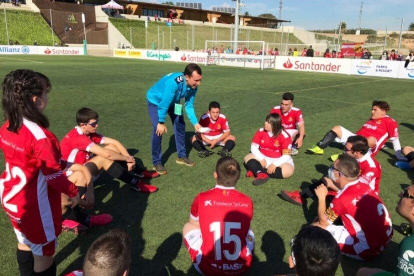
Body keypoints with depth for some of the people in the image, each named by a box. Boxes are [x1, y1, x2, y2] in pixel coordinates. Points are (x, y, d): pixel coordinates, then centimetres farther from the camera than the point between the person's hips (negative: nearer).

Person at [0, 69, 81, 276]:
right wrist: (73, 192, -6)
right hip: (36, 205, -8)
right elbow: (54, 175, -22)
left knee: (25, 243, 28)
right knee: (43, 253, 13)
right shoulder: (39, 136, -30)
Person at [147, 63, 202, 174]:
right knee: (159, 130, -16)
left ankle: (182, 156, 24)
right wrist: (161, 122, -25)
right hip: (156, 100, -6)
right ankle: (157, 163, -2)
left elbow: (189, 106, -10)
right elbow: (164, 104, -35)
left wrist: (195, 123, -16)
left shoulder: (193, 86, -22)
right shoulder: (173, 82, -43)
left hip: (172, 101, 7)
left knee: (180, 126, 7)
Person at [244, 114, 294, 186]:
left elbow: (286, 156, -19)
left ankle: (256, 171, -37)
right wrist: (261, 159, -22)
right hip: (263, 158, 3)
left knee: (288, 170, -33)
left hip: (278, 160, -3)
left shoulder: (284, 136, -17)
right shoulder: (260, 132, -8)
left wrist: (274, 164, -31)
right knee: (248, 158, -17)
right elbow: (254, 147, -8)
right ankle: (261, 174, -43)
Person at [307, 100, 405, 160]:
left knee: (372, 139, -41)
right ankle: (319, 148, -15)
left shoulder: (389, 122, -1)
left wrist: (398, 154, -9)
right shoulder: (371, 119, 22)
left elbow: (395, 138, -5)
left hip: (368, 148, -8)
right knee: (337, 128, 1)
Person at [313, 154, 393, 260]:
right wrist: (333, 186, 18)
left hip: (367, 251, -8)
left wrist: (321, 197, 0)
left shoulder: (341, 199, -24)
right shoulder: (364, 186, -3)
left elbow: (323, 222, -8)